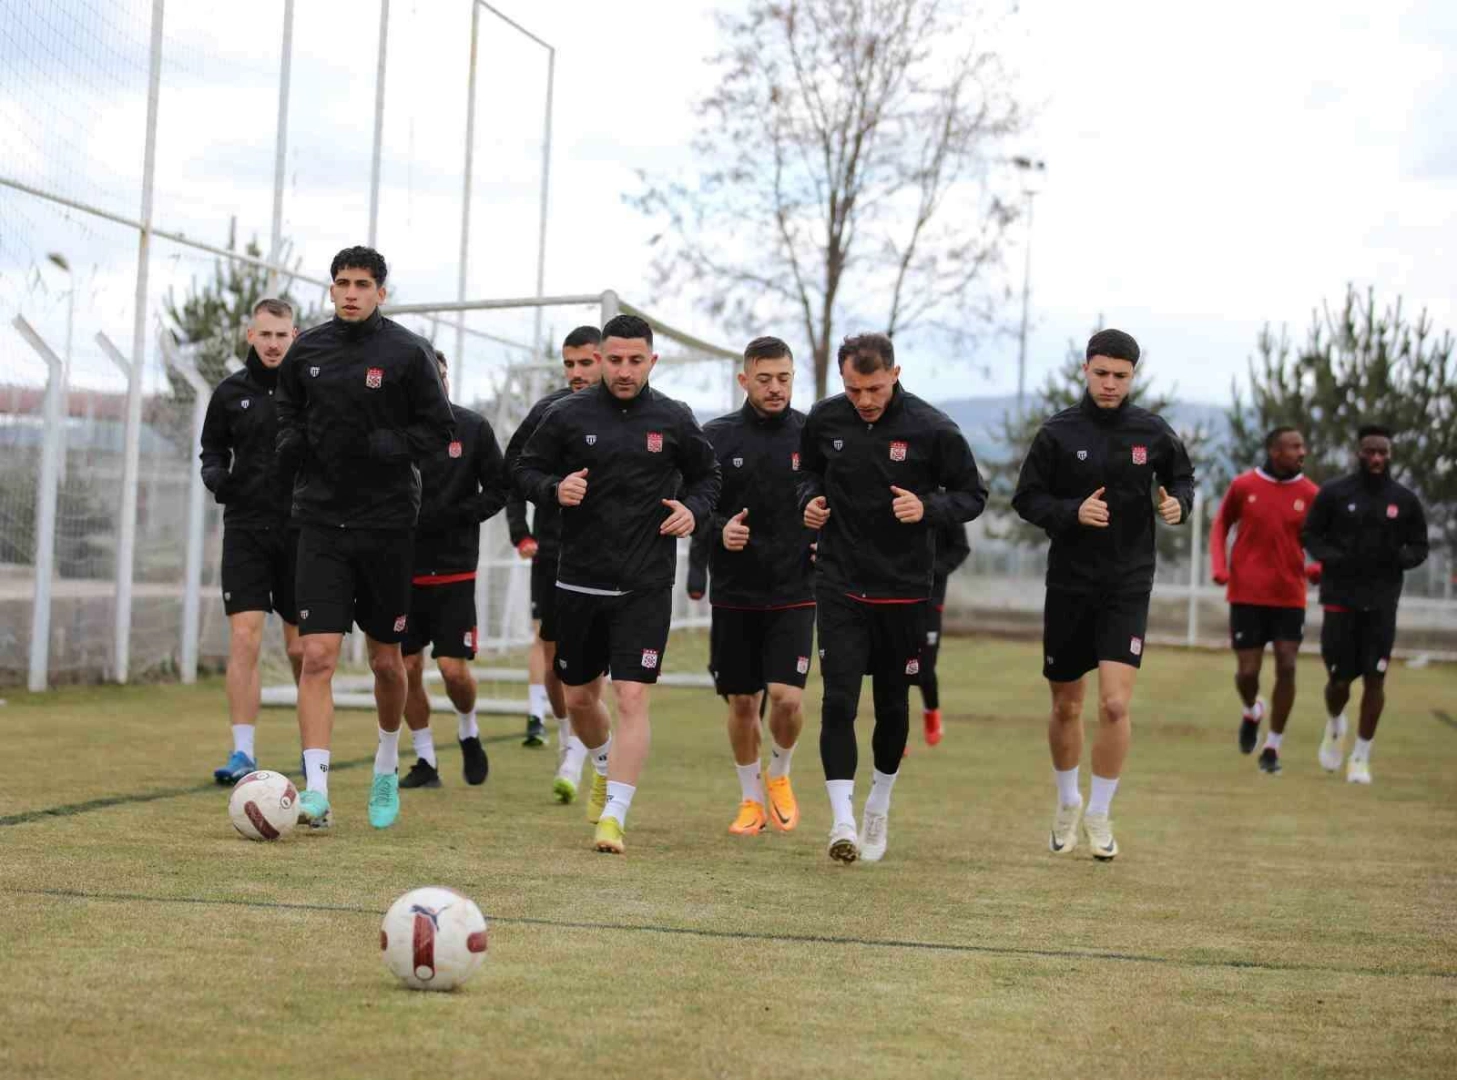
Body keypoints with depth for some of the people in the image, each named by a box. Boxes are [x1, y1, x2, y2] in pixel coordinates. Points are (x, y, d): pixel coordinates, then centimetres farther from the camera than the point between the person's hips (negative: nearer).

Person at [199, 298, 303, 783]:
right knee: (244, 639, -9)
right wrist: (215, 474, -7)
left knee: (301, 649, 6)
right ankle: (243, 753, -5)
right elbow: (212, 448, 15)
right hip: (246, 528, 1)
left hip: (301, 529, -1)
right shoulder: (230, 392, 5)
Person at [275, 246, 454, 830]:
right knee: (317, 656, -10)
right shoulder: (306, 349, 4)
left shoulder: (408, 352, -5)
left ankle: (387, 765, 35)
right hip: (322, 520, 1)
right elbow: (288, 407, 20)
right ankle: (316, 792, -11)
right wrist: (289, 441, 0)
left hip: (387, 522, -1)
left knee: (386, 660, 10)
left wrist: (386, 446, -17)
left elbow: (438, 430, -2)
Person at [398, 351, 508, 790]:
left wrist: (455, 515, -12)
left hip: (455, 571, -1)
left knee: (454, 668, -7)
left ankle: (468, 733, 23)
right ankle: (425, 761, 17)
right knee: (407, 668, 3)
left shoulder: (473, 428, -1)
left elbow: (498, 490, 2)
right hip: (403, 569, 1)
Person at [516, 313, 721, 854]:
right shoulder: (569, 415, -1)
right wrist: (555, 488, -13)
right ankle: (605, 768, 44)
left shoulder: (674, 420, 0)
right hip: (579, 581, 2)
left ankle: (613, 817, -11)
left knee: (632, 697, -13)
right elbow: (526, 469, 8)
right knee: (579, 698, 13)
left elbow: (706, 475, 15)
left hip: (646, 586, -2)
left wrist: (694, 509, -5)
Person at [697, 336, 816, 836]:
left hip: (794, 593, -1)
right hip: (734, 593, 1)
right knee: (742, 702, 8)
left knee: (786, 697, -13)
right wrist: (718, 531, -16)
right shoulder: (716, 437, 0)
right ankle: (751, 799, 27)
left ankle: (779, 775, 17)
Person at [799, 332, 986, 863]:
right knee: (838, 703, -11)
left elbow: (972, 495, -2)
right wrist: (810, 499, -4)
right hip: (839, 585, 1)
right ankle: (843, 820, -9)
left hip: (904, 589, -1)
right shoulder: (824, 419, -3)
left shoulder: (932, 429, -11)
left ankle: (879, 804, 33)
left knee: (893, 706, 11)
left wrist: (928, 508, -20)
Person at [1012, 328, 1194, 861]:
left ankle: (1099, 814, 2)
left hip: (1128, 586, 0)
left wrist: (1179, 502, -7)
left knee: (1115, 704, -14)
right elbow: (1026, 498, -2)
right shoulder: (1058, 432, -4)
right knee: (1065, 706, 11)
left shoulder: (1152, 432, 0)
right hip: (1069, 583, 0)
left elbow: (1181, 476, 15)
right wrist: (1072, 512, -19)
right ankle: (1067, 802, 34)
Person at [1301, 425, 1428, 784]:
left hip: (1382, 602, 1)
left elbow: (1419, 548, 9)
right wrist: (1334, 558, -14)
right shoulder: (1333, 493, -2)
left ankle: (1361, 757, 9)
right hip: (1341, 598, -1)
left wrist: (1399, 557, -13)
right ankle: (1335, 726, 36)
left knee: (1374, 679, -3)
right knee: (1340, 678, 2)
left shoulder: (1405, 500, 3)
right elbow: (1311, 536, 4)